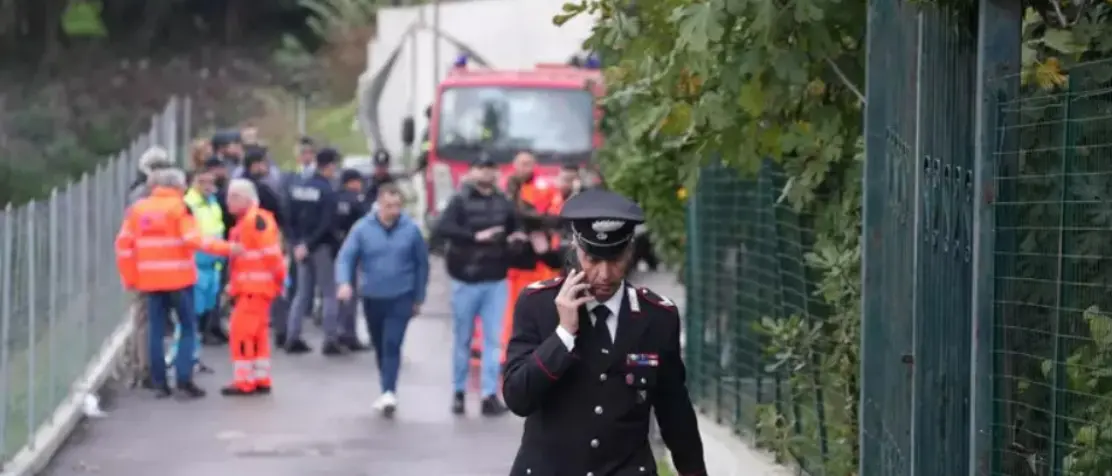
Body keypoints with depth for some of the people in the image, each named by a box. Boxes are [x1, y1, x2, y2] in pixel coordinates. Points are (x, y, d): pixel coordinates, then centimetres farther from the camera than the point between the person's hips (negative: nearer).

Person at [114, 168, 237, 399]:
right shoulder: (179, 207, -5)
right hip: (178, 277, -4)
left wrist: (130, 277, 12)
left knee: (157, 329, 9)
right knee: (188, 327, 5)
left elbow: (124, 243, 6)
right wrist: (227, 248, -13)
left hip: (151, 279, 4)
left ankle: (159, 382, 8)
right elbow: (193, 239, -16)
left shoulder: (137, 209, 9)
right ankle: (184, 378, -5)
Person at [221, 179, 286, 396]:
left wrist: (279, 278, -17)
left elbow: (271, 252, -20)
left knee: (241, 332, -9)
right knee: (257, 333, 13)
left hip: (255, 287, -10)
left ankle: (244, 382, -6)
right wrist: (233, 284, 19)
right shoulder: (244, 222, 17)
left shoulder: (257, 219, -16)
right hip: (248, 287, 10)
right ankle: (261, 380, 18)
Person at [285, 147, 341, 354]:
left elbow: (291, 219, 5)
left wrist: (298, 243, 2)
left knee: (302, 292, 13)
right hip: (322, 247, -6)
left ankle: (292, 338, 10)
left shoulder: (298, 188, 6)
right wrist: (307, 245, -15)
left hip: (302, 246, 6)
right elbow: (326, 225, -21)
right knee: (329, 293, 2)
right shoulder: (328, 191, -15)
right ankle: (330, 340, 1)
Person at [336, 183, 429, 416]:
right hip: (372, 298, 2)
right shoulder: (362, 228, -7)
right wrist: (344, 282, -28)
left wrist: (418, 298, 5)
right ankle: (387, 390, 30)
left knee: (392, 344, -15)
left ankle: (389, 392, -20)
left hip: (401, 298, -2)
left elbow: (421, 264, 1)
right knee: (379, 346, 15)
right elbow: (345, 257, -9)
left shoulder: (411, 229, -8)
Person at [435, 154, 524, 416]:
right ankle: (459, 392, 18)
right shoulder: (460, 200, -5)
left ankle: (490, 395, 0)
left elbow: (514, 230, 21)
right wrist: (476, 236, -27)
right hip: (466, 279, -3)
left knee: (493, 339, -1)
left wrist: (514, 238, -2)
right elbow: (442, 228, -19)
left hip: (496, 281, 3)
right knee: (463, 339, 7)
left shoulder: (504, 202, 7)